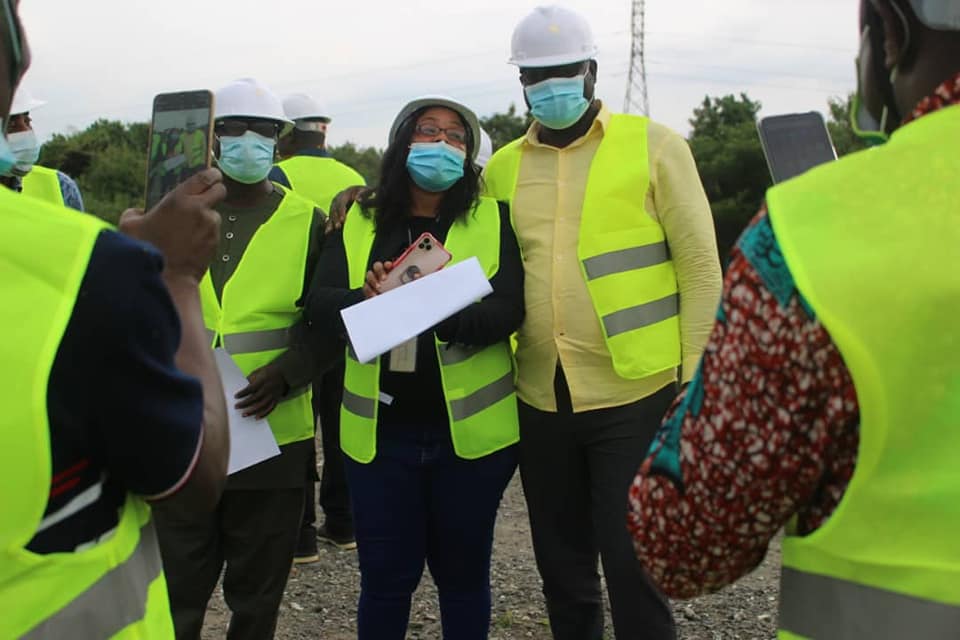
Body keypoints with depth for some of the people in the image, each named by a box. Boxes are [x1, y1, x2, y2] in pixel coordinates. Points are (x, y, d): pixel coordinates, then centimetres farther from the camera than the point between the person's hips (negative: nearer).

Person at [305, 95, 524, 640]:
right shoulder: (357, 223, 7)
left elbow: (507, 310, -11)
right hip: (379, 432, 1)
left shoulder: (493, 220, 2)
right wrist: (367, 300, -27)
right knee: (385, 578, 9)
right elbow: (321, 308, -5)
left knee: (463, 575, 14)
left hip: (471, 430, -1)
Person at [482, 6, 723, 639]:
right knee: (561, 567, 17)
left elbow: (700, 267, -3)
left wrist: (690, 377, -6)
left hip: (634, 395, -4)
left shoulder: (652, 145, -3)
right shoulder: (502, 167, 8)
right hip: (541, 400, 4)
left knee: (633, 563, 4)